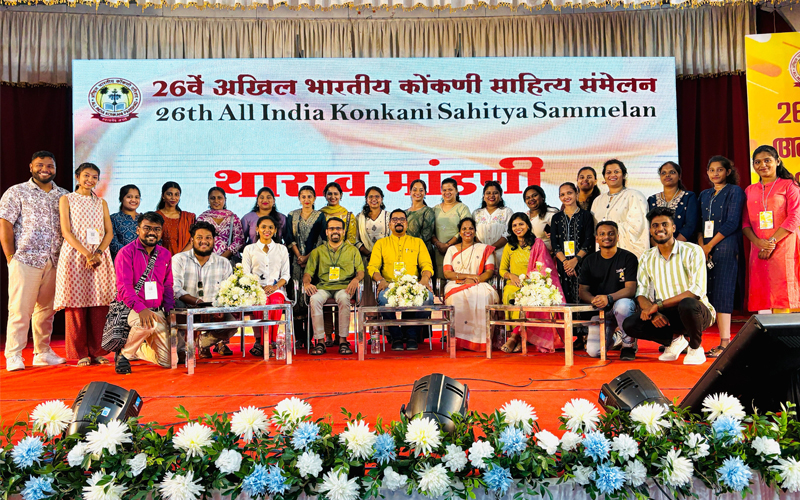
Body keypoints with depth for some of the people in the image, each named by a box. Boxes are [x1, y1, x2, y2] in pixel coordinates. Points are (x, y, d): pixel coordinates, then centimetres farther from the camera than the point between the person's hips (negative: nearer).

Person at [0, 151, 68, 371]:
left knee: (47, 309, 8)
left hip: (54, 262, 4)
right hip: (25, 260, -4)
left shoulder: (64, 196, 14)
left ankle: (43, 353, 17)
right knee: (20, 309, -4)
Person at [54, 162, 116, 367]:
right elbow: (66, 231, -2)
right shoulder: (66, 199, 8)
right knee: (76, 305, -3)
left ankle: (96, 352, 6)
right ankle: (80, 354, 5)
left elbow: (109, 232, 8)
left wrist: (98, 253, -10)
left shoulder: (101, 203, 16)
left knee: (99, 306, -1)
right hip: (74, 256, -2)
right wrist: (86, 254, -14)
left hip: (99, 257, 3)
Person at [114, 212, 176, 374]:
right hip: (131, 310, -5)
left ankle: (139, 349, 31)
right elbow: (124, 287, -15)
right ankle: (124, 353, -11)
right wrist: (140, 308, -29)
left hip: (157, 311, 5)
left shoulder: (165, 254, 11)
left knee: (168, 361, -1)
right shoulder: (126, 253, -6)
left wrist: (170, 310, 2)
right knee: (148, 323, -40)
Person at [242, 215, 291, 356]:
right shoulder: (249, 249, 16)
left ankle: (261, 343, -28)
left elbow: (286, 274, 12)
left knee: (275, 303, -35)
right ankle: (260, 340, -28)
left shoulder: (282, 249, 19)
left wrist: (275, 287, -8)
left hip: (276, 289, 1)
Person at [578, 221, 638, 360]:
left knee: (623, 305, -40)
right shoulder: (589, 261, 8)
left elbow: (631, 289, -13)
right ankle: (614, 337, 23)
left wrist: (609, 298, -31)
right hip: (600, 312, 3)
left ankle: (629, 344, -10)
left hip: (622, 304, -2)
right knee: (593, 351, -16)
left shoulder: (628, 258, -3)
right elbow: (583, 290, 4)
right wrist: (593, 300, -20)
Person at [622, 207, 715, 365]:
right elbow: (641, 294, 1)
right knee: (629, 325, -19)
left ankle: (696, 347, -9)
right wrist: (652, 312, -22)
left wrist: (658, 305, -26)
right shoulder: (646, 258, 5)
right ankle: (674, 339, 6)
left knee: (687, 304, -39)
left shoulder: (692, 251, -9)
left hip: (695, 311, -4)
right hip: (665, 316, 4)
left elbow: (697, 290, -20)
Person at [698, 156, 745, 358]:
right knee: (711, 293, 1)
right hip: (707, 250, 6)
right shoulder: (704, 195, 18)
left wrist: (709, 246, -9)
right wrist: (701, 246, -2)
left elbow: (732, 223, -9)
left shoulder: (735, 191, 0)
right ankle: (724, 341, 5)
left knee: (722, 293, -10)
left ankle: (725, 343, -8)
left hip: (726, 248, -6)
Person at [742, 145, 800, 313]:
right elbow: (745, 222, 9)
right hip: (759, 252, 3)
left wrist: (772, 242, -15)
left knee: (782, 292, -7)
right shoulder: (750, 190, 16)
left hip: (783, 248, -3)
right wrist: (758, 242, -10)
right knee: (762, 294, 0)